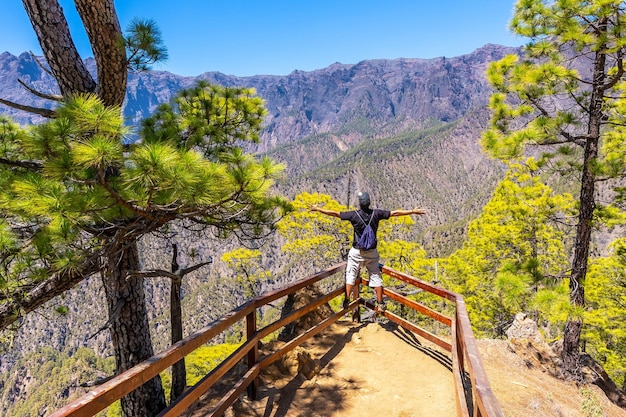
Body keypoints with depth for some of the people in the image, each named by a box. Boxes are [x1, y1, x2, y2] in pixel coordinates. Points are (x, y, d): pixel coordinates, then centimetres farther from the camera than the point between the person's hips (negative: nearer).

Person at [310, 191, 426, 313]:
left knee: (351, 275, 10)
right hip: (372, 252, 2)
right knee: (375, 276, 11)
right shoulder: (376, 213, -6)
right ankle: (380, 303, 13)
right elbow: (395, 213, 1)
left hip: (357, 252, -2)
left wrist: (317, 209, 3)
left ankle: (347, 301, 10)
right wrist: (413, 211, 11)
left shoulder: (354, 215, -13)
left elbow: (335, 213, -8)